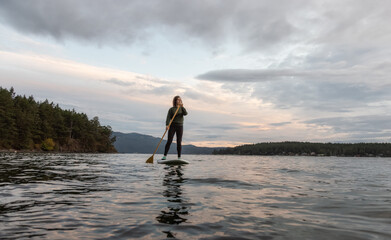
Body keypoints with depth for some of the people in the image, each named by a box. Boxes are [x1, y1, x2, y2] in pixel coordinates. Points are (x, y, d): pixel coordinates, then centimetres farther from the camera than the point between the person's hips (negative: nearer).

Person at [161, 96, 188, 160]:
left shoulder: (182, 108, 11)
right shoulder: (171, 109, 0)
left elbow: (185, 113, -10)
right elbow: (168, 118, -10)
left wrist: (182, 106, -21)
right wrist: (167, 125, -26)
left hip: (180, 126, 2)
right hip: (172, 126, -2)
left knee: (179, 142, -1)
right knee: (169, 141, -9)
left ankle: (179, 157, 4)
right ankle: (164, 156, -2)